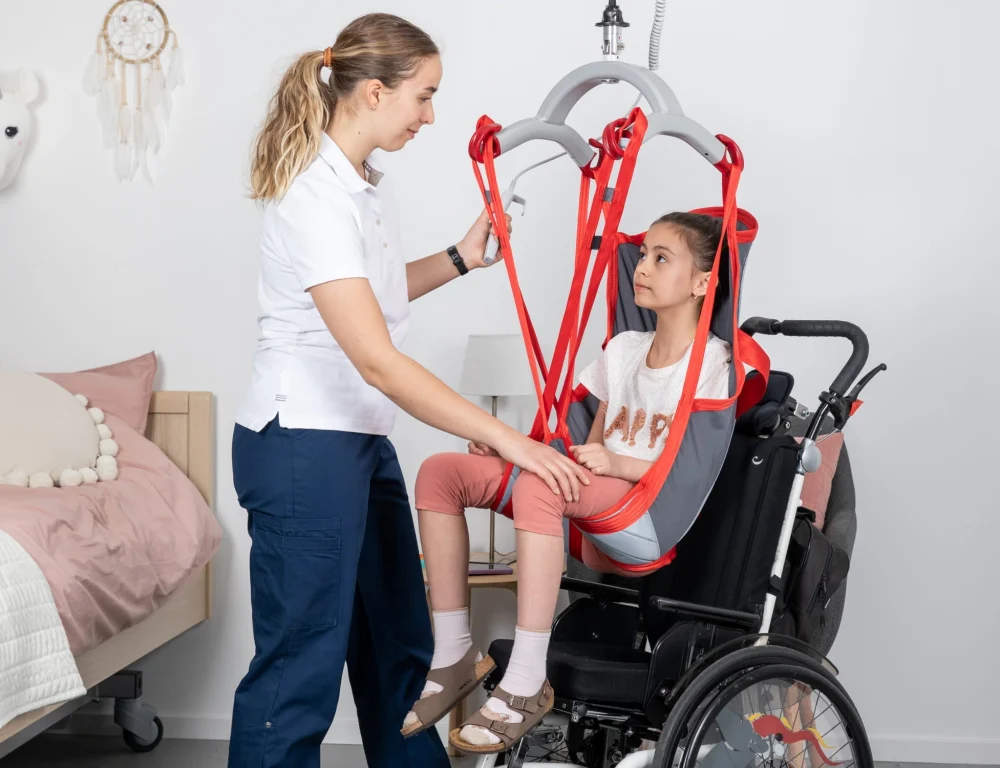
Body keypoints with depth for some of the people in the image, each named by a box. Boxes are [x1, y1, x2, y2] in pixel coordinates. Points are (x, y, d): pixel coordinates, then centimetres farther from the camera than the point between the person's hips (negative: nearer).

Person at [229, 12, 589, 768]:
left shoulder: (367, 183, 8)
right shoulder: (314, 197, -22)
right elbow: (378, 361, -28)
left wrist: (460, 259, 11)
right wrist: (509, 440, -28)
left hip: (363, 441, 10)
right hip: (303, 448, -9)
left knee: (399, 644, 18)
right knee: (300, 666, -1)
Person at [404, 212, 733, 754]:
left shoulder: (714, 364, -2)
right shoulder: (622, 349, 20)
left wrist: (617, 464, -23)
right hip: (594, 514, 8)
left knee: (536, 484, -37)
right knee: (440, 472, -8)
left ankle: (527, 685, -33)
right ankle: (453, 656, -10)